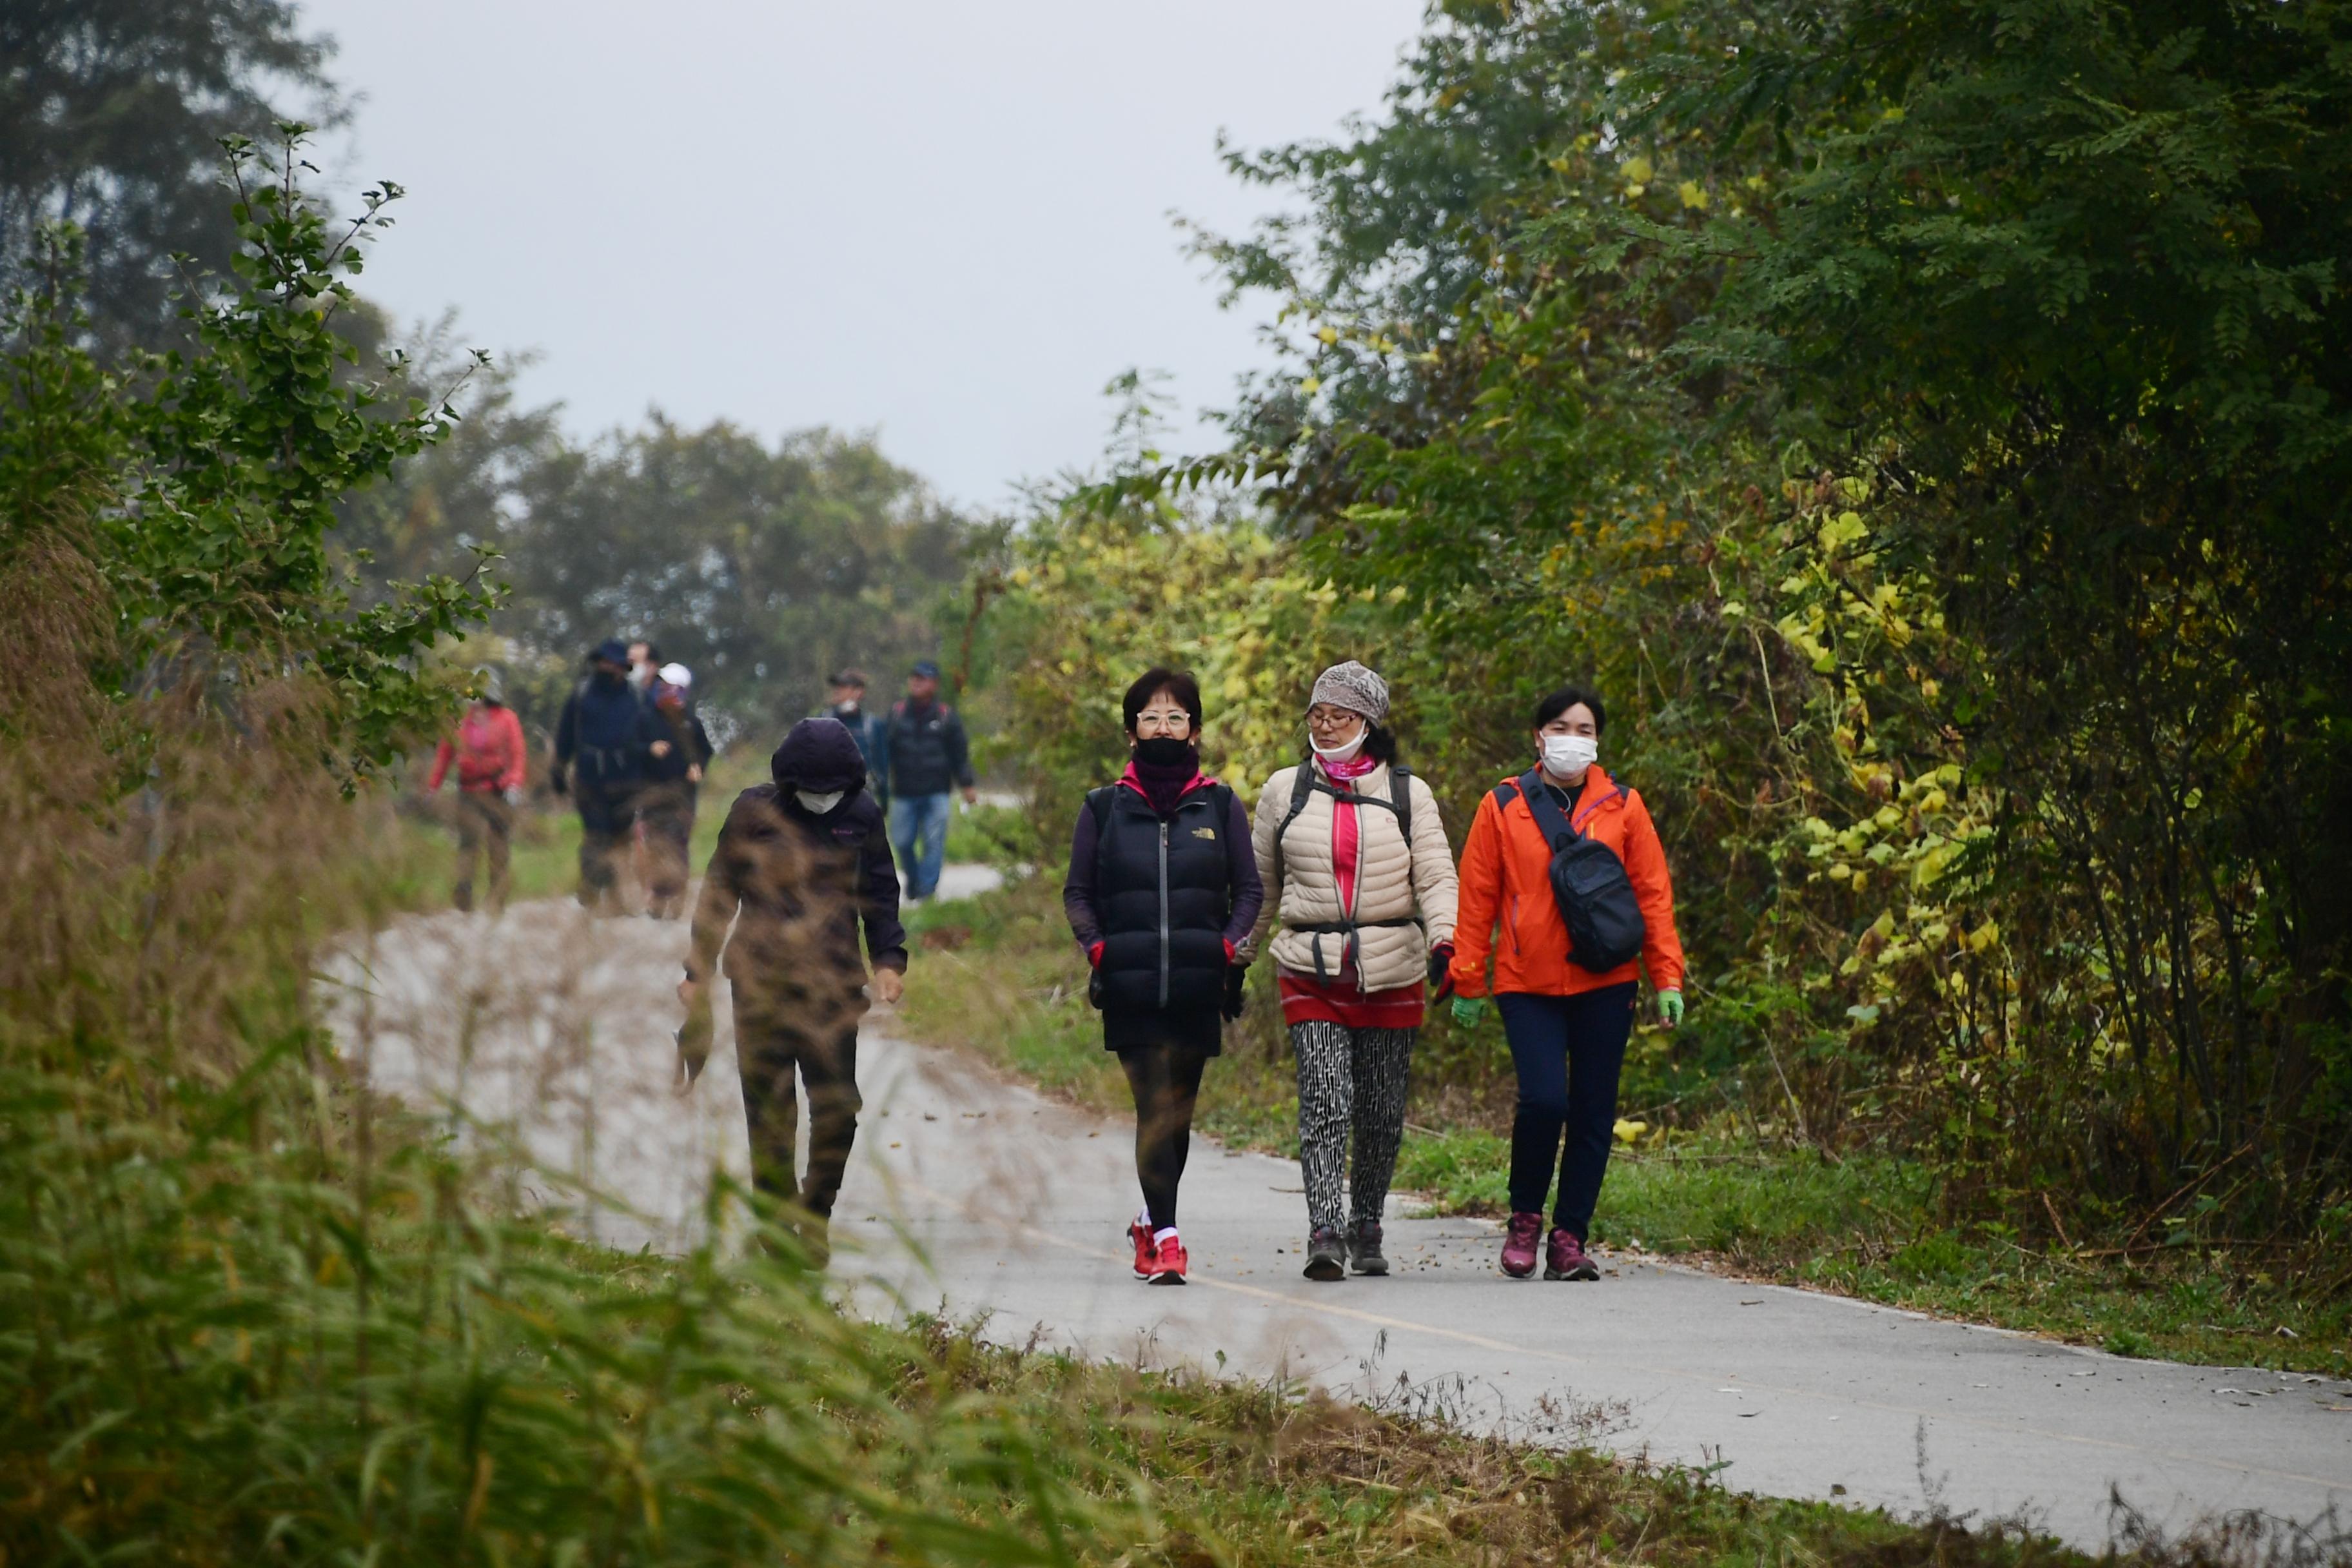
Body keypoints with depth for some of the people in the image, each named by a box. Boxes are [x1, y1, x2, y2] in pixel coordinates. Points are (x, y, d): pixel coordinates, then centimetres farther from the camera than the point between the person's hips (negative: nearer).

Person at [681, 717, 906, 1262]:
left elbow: (880, 894, 16)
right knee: (769, 1113, -1)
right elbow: (719, 894, 9)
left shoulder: (862, 816, 6)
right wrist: (697, 971, 8)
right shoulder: (754, 813, 1)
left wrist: (889, 959, 4)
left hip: (834, 984, 1)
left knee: (838, 1106, -6)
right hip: (761, 981, -1)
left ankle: (816, 1215, 15)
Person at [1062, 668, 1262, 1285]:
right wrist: (1096, 949, -4)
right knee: (1155, 1107, -13)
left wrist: (1230, 948, -4)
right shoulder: (1105, 809, 8)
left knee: (1178, 1111, 7)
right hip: (1131, 987, -2)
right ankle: (1165, 1236, -15)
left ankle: (1152, 1221, 26)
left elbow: (1247, 889, 11)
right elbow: (1077, 892, 11)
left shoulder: (1221, 806, 9)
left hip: (1198, 986, 2)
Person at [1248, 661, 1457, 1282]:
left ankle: (1366, 1227, 25)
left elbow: (1436, 876, -2)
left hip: (1391, 975, 1)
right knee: (1324, 1108, -15)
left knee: (1381, 1116, 7)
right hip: (1311, 974, -1)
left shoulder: (1408, 794, 6)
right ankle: (1325, 1236, -22)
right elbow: (1260, 884, 17)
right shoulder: (1285, 791, 9)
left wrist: (1443, 939, -19)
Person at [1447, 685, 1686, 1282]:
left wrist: (1668, 979, 1)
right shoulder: (1503, 807, 3)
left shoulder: (1622, 807, 6)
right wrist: (1469, 982, 4)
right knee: (1544, 1098, -16)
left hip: (1604, 984, 2)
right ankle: (1525, 1217, 7)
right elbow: (1477, 898, 6)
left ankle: (1570, 1238, 13)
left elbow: (1653, 894, 7)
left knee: (1593, 1113, 3)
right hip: (1528, 985, -2)